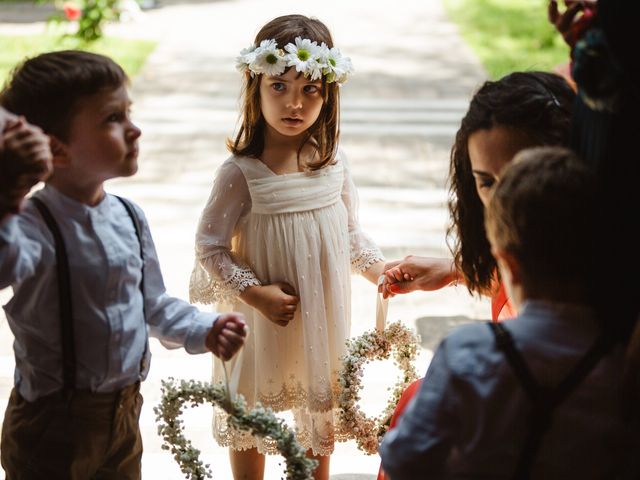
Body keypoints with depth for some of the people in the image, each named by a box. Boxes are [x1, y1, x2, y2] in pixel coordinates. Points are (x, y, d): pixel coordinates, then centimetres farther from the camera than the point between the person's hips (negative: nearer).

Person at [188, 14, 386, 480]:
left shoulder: (334, 162, -7)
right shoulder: (241, 172, -19)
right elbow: (210, 248, -14)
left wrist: (382, 269, -7)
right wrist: (255, 294, -22)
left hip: (323, 317, 4)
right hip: (263, 324, -3)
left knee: (320, 413, 22)